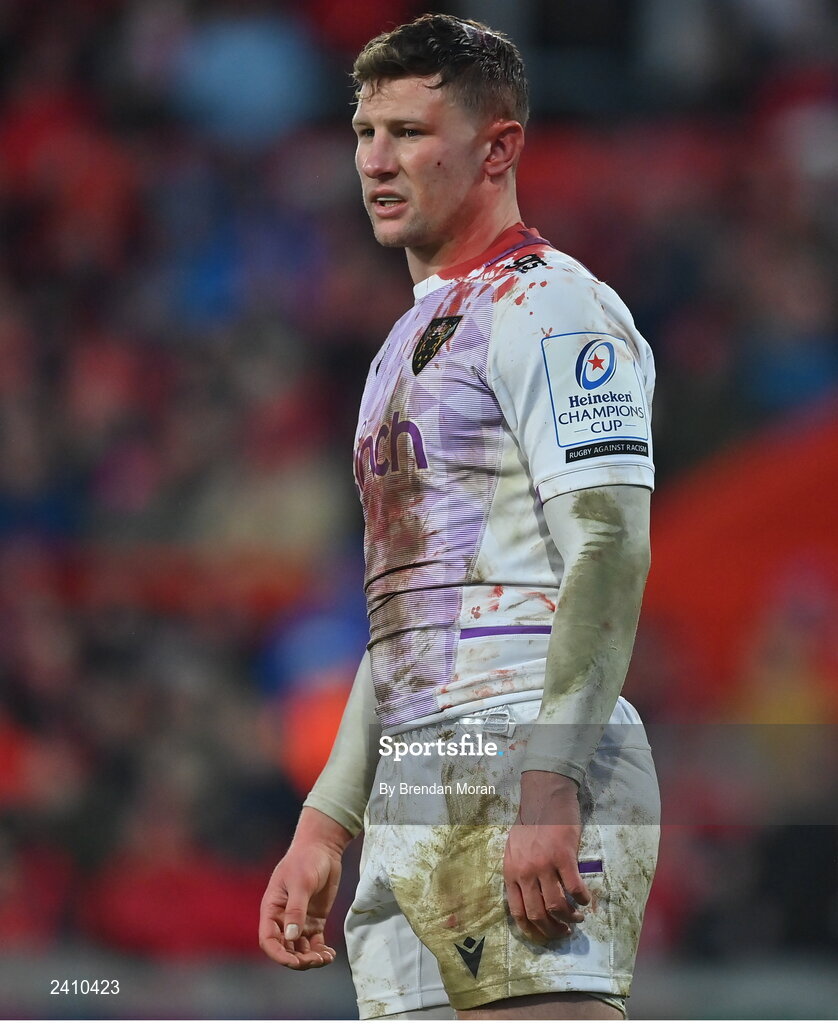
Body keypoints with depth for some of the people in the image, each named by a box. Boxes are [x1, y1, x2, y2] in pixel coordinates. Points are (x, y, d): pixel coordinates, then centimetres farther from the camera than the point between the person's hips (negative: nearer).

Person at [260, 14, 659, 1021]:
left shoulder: (546, 305, -4)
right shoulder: (408, 345, 25)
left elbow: (610, 548, -15)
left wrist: (548, 794, -23)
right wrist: (323, 823, 23)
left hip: (529, 781, -9)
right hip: (410, 804, 9)